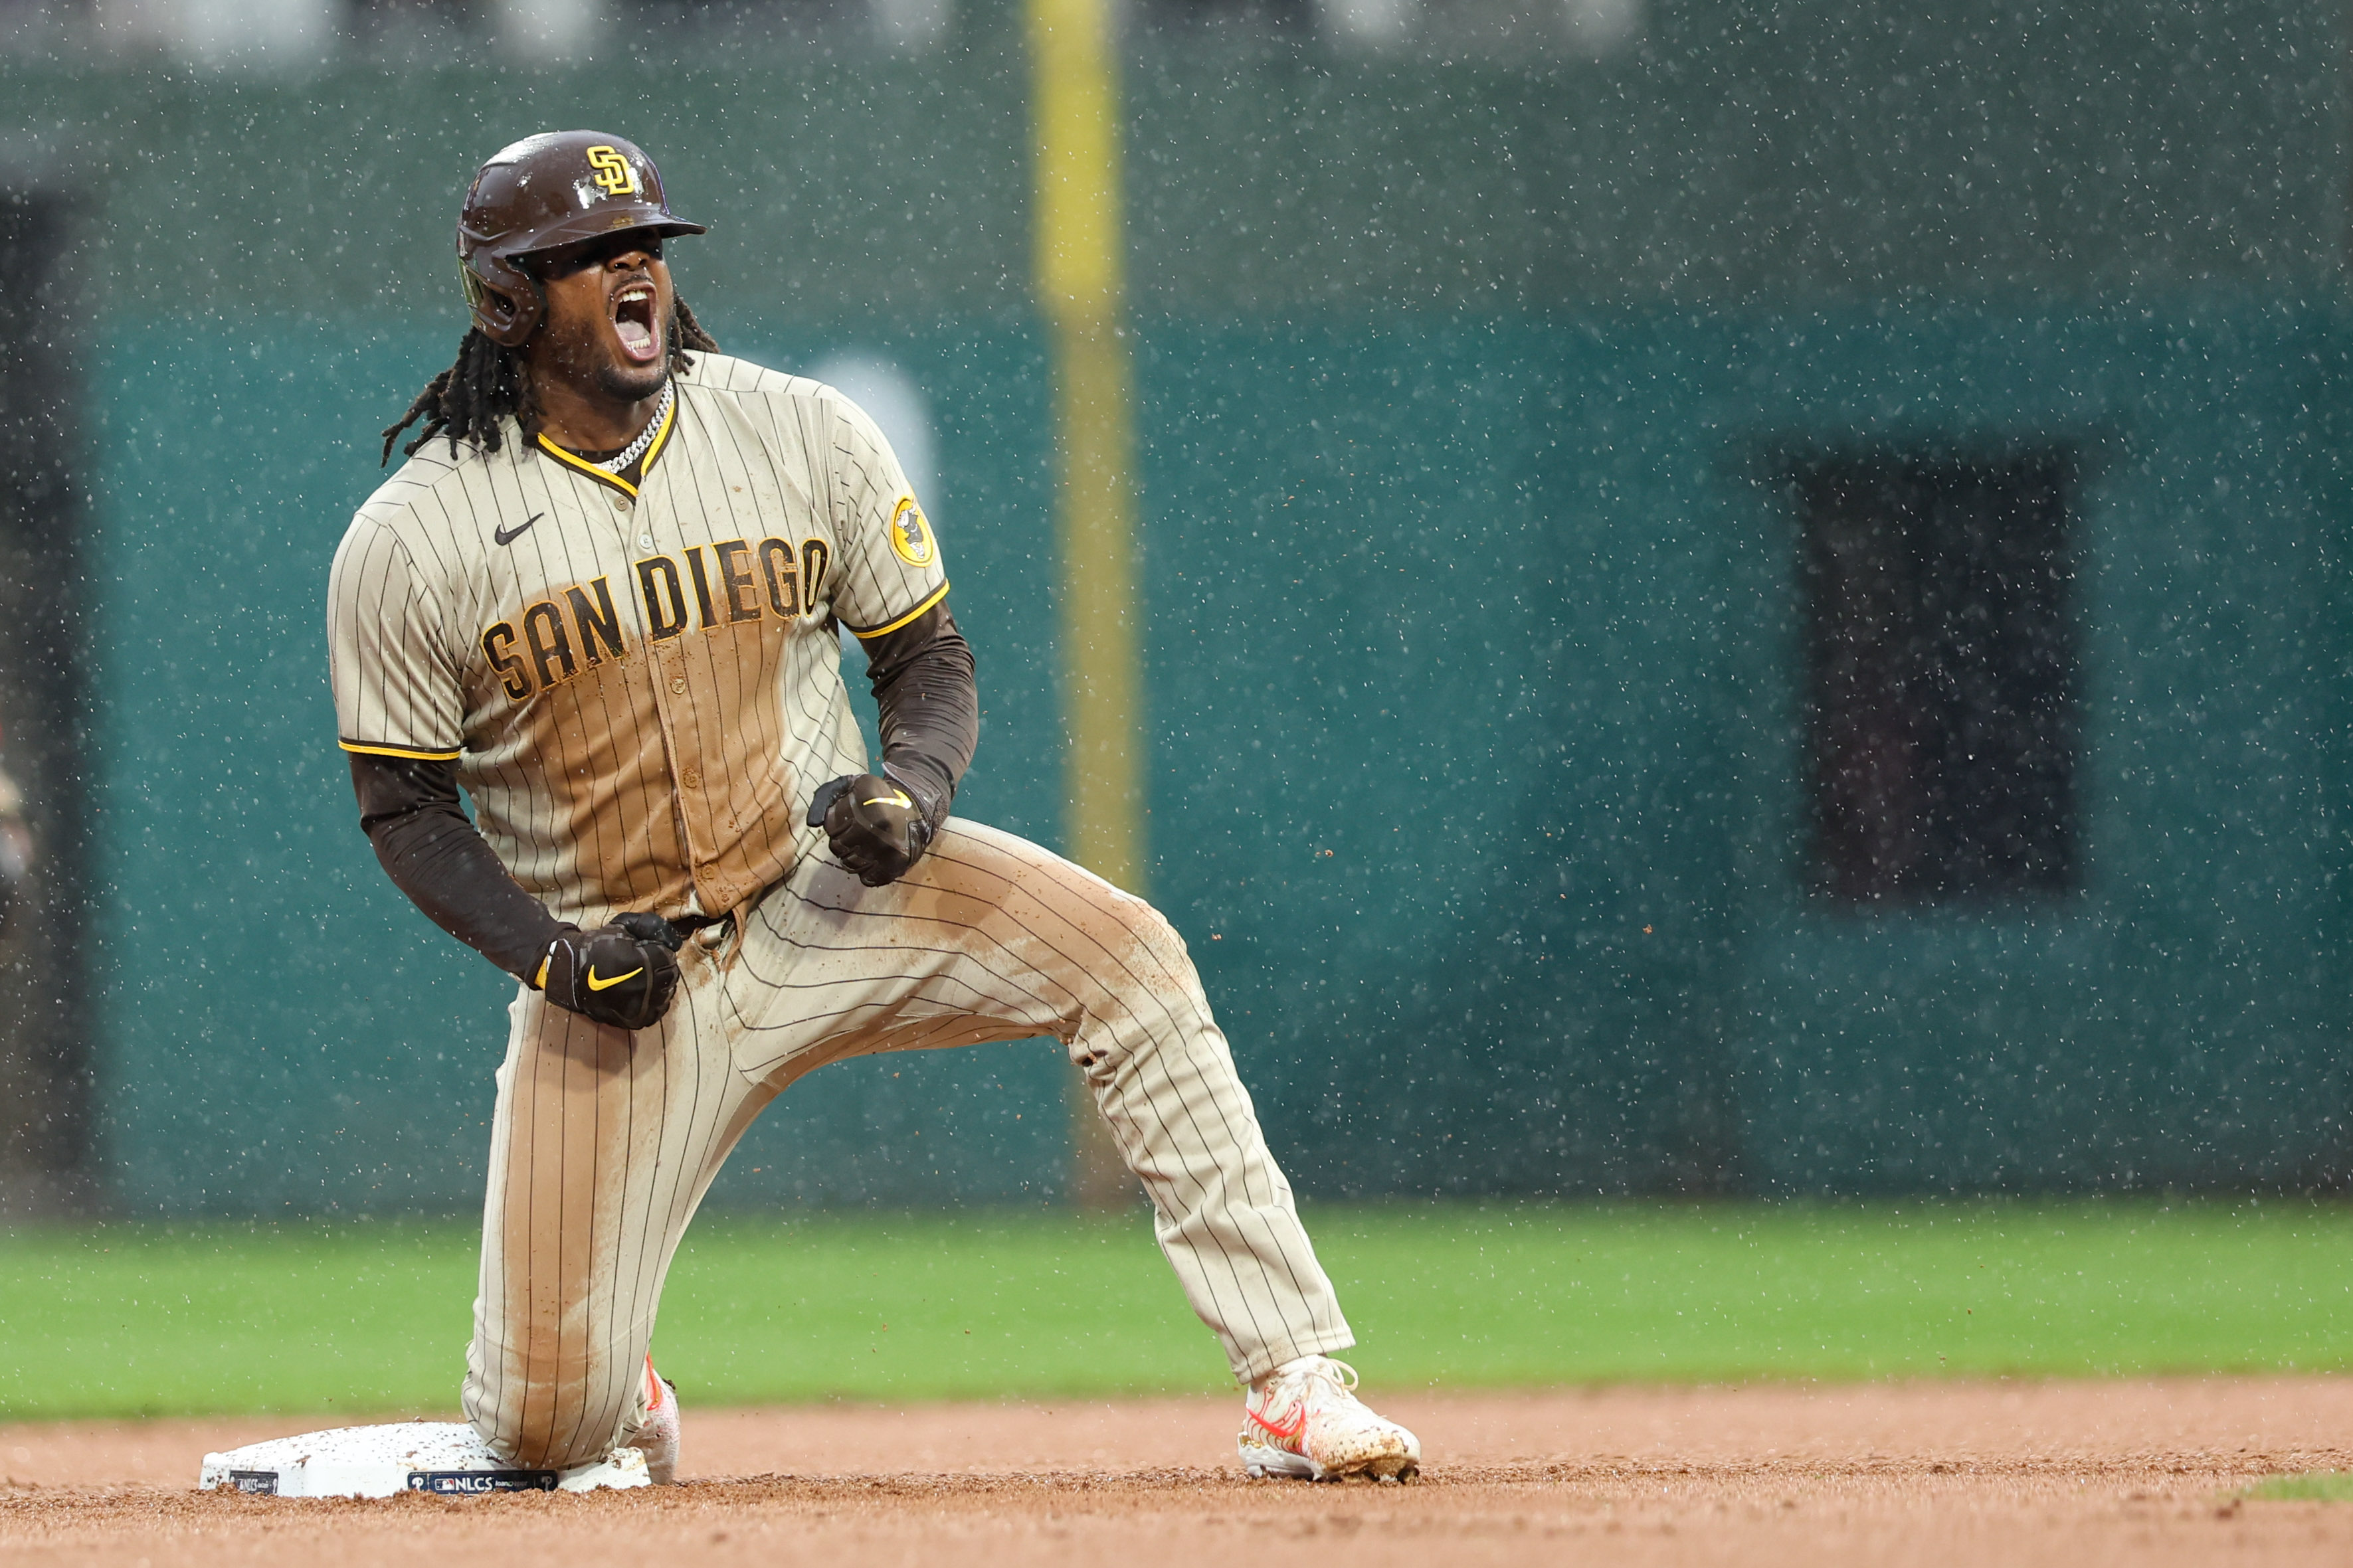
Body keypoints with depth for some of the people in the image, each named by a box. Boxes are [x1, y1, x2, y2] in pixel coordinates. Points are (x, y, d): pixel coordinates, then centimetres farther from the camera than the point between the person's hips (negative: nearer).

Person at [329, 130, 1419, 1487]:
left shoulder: (802, 434, -3)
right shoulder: (411, 543, -8)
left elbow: (931, 661, 5)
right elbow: (404, 808, -1)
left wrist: (914, 787, -17)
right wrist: (550, 959, -17)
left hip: (828, 897, 1)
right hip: (620, 968, -1)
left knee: (1127, 961, -26)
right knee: (544, 1431, -10)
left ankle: (1298, 1385, -26)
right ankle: (618, 1395, 32)